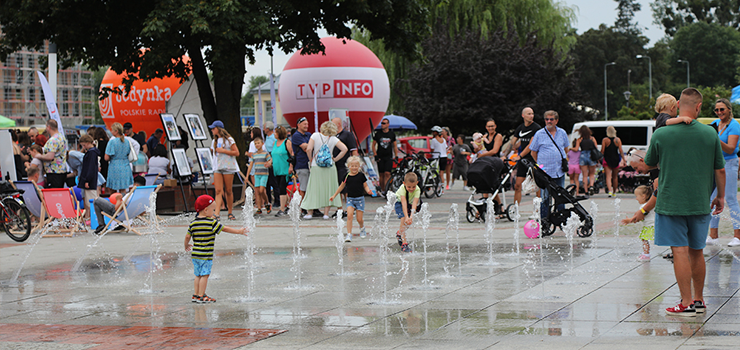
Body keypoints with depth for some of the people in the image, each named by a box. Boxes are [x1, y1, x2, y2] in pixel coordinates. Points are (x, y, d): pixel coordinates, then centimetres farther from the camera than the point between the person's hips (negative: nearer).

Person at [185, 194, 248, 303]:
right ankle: (201, 296, 0)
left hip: (195, 254, 6)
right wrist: (239, 231, 2)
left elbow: (187, 236, 8)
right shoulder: (212, 222, -10)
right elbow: (225, 229, -7)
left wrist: (186, 246, 27)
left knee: (198, 275, 15)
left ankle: (196, 294, 17)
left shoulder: (193, 223, 6)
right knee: (205, 275, -1)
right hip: (206, 255, -6)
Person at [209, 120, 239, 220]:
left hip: (228, 168, -5)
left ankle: (230, 212, 11)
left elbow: (236, 152, -11)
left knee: (228, 191, 0)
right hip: (217, 168, 5)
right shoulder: (215, 141, 16)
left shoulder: (229, 140, -4)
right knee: (218, 191, -8)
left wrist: (223, 150, -15)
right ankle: (217, 213, -18)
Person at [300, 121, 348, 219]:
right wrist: (335, 159, 2)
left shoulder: (315, 136, -3)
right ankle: (326, 213, 6)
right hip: (330, 167, 1)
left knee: (313, 189, 6)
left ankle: (309, 213, 5)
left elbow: (309, 149, -12)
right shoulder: (333, 139, 0)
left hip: (316, 167, -1)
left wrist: (311, 159, 4)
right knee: (328, 189, 8)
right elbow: (344, 149, -6)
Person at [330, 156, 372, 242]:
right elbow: (341, 186, 14)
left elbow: (365, 186, 4)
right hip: (350, 199, 1)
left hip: (360, 198, -1)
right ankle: (349, 234, -17)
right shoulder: (347, 176, 2)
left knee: (359, 219, 1)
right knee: (349, 215, -19)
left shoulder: (361, 175, -1)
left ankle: (362, 228, 36)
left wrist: (368, 191, -18)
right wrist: (334, 195, 16)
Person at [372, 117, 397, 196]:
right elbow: (373, 145, 8)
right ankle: (382, 190, 12)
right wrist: (375, 155, -2)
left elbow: (395, 146, 13)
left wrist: (396, 156, 5)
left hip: (389, 157, -1)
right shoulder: (378, 134, 3)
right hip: (380, 157, 1)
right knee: (381, 174, 3)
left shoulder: (392, 134, 5)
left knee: (387, 173, -13)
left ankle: (385, 190, -16)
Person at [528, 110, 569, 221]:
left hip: (560, 172, 3)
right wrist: (539, 165, 2)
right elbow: (533, 152, 6)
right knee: (545, 198, -4)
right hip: (545, 172, -3)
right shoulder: (539, 134, 1)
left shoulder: (562, 133, 10)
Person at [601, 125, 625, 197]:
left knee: (608, 176, -8)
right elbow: (621, 151, -3)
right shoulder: (618, 140, -1)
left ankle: (610, 191, -28)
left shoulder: (605, 140, -7)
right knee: (615, 176, 16)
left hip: (607, 160, -2)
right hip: (616, 160, 2)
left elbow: (602, 151, -8)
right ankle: (614, 192, 26)